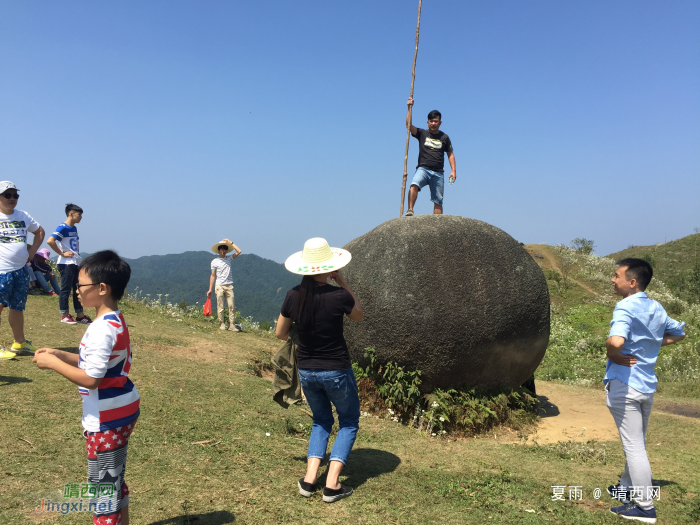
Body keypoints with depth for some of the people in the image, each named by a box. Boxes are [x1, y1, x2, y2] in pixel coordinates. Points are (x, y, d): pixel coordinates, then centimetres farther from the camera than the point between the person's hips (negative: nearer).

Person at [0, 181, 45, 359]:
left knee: (18, 307, 14)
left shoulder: (23, 216, 11)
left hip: (21, 269, 6)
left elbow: (40, 232, 25)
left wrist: (32, 251, 12)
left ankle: (20, 343, 25)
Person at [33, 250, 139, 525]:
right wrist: (59, 354, 7)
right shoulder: (116, 322, 7)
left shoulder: (102, 329, -24)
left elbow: (90, 378, -25)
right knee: (114, 481, 22)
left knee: (102, 487, 3)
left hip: (105, 419, -10)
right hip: (120, 411, 10)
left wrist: (53, 364, -15)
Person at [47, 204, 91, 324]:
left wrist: (78, 256, 13)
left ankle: (80, 315, 17)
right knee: (66, 289, -1)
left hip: (76, 263, 9)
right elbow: (50, 241, -23)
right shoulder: (63, 228, -12)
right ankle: (64, 315, 8)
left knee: (78, 289, 11)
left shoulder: (74, 228, 13)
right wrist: (62, 254, -18)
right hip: (66, 264, -9)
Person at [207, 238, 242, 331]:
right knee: (220, 306, -1)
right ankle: (222, 323, 9)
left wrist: (230, 243, 3)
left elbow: (239, 252, -1)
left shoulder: (229, 258, 10)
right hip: (219, 286, -3)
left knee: (232, 306, -2)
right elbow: (212, 276, 3)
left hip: (229, 286, 3)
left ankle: (231, 324, 1)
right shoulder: (214, 262, 2)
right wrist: (210, 289, 1)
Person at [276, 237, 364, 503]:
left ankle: (309, 479, 13)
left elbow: (280, 334, 4)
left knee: (321, 421, 25)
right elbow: (359, 316, 3)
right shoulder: (339, 296, -20)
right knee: (349, 421, 17)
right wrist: (344, 285, -2)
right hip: (336, 371, -4)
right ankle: (332, 485, 7)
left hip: (306, 371, 4)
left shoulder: (293, 296, -9)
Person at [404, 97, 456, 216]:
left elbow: (450, 154, 14)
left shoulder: (444, 137, 12)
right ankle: (410, 210, -36)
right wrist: (409, 108, -8)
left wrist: (453, 170, 3)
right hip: (423, 169, -2)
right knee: (414, 185, -32)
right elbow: (409, 125, -2)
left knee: (438, 201, 0)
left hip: (438, 173, 2)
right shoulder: (422, 133, 9)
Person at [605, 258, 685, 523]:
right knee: (636, 442, 22)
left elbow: (616, 341, -37)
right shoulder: (657, 309, 6)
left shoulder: (625, 308, -19)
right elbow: (678, 333, 23)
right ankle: (628, 487, 38)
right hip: (648, 385, 8)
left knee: (634, 446, 0)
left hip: (624, 385, -8)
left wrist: (613, 355, -16)